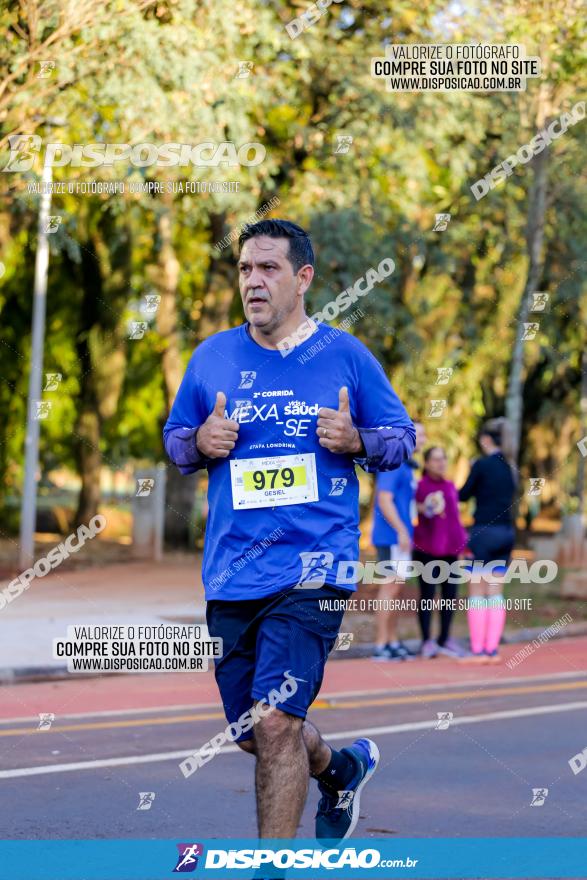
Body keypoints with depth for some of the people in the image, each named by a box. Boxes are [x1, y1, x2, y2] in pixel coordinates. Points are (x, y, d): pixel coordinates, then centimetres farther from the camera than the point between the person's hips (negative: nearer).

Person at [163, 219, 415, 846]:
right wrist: (200, 443, -4)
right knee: (254, 736, 13)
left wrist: (356, 440, -10)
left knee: (275, 723, -16)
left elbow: (402, 437, 11)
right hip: (230, 572, 4)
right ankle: (341, 768, 44)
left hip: (313, 566, -4)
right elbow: (174, 439, 19)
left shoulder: (345, 356, 2)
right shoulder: (212, 357, 8)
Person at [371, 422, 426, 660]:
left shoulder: (406, 466, 18)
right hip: (391, 537, -10)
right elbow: (384, 500, -20)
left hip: (400, 537, 10)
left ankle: (392, 642, 17)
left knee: (395, 588, 12)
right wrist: (401, 531, -22)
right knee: (391, 587, -10)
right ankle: (381, 645, -9)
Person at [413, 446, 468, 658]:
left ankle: (445, 639, 18)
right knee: (427, 594, -4)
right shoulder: (420, 486, -5)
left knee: (450, 594, 7)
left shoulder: (450, 487, 13)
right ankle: (427, 642, 1)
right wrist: (424, 508, -19)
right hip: (426, 549, -6)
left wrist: (464, 542, 17)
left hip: (450, 548, 6)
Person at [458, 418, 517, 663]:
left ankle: (478, 650, -3)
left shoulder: (482, 465, -10)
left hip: (484, 532, -6)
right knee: (495, 592, 8)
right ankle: (493, 649, 6)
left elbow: (463, 495, -3)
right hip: (506, 532, 6)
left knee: (477, 593, -1)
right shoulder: (508, 467, 9)